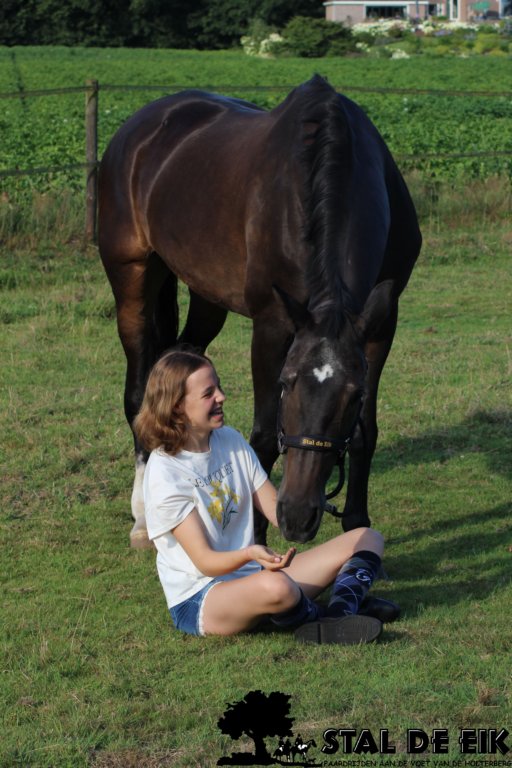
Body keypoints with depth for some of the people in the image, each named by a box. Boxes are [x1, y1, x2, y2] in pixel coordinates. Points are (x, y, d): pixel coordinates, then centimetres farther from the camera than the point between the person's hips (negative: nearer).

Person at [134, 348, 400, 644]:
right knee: (274, 586, -43)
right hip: (199, 601, -8)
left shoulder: (231, 441, 7)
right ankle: (317, 618, -11)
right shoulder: (164, 473, -14)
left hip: (251, 577, 8)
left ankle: (340, 610, -26)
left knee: (368, 539, 2)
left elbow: (277, 509, 5)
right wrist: (250, 554, -38)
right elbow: (204, 561, -18)